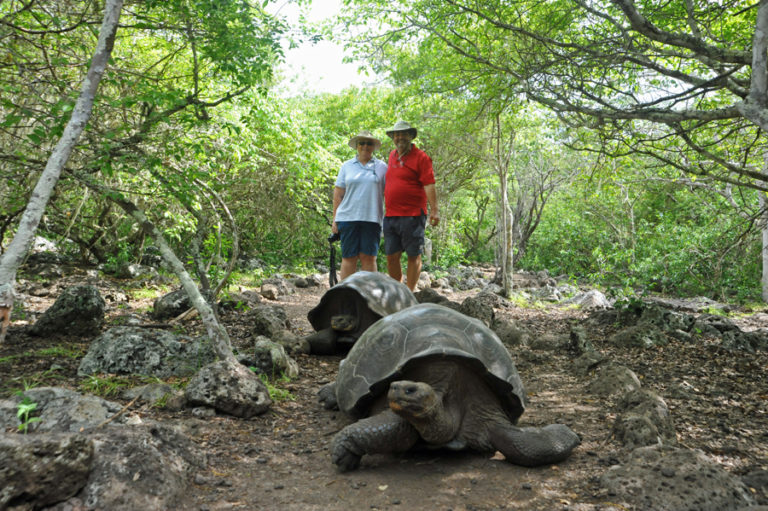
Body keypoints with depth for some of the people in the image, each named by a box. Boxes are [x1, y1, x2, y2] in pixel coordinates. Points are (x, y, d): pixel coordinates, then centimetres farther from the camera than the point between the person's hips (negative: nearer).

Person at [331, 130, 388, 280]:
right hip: (348, 217, 1)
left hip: (372, 218, -1)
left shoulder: (381, 166, 10)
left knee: (368, 257, -3)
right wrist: (335, 220, 5)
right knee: (349, 257, 0)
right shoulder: (347, 166, 12)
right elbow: (338, 194, 11)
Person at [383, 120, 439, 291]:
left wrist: (434, 210, -20)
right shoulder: (392, 155, 17)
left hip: (412, 216, -6)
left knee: (413, 257, 1)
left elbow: (429, 185, -11)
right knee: (391, 257, 7)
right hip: (390, 216, 7)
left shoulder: (420, 157, -3)